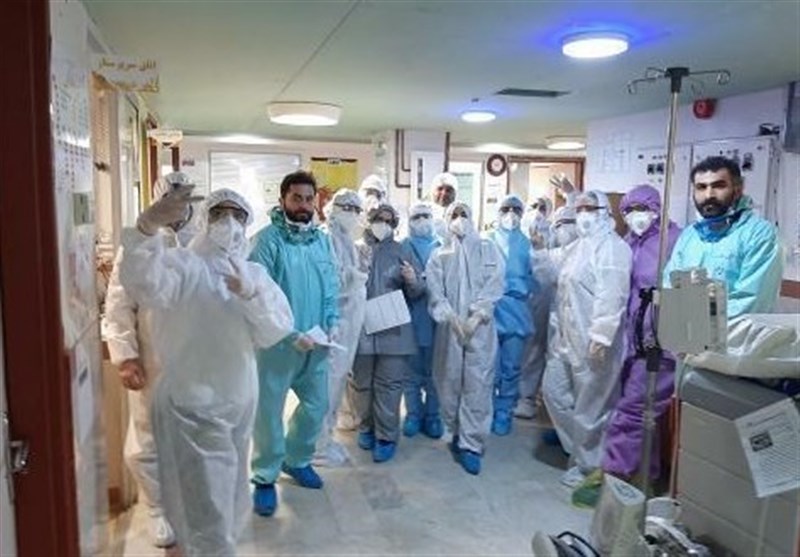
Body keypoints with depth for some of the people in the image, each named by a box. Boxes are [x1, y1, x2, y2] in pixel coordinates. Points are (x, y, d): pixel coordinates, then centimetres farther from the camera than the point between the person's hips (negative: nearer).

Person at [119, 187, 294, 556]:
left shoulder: (254, 273, 10)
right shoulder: (180, 263, -8)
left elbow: (278, 330, -3)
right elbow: (144, 286, -31)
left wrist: (250, 293, -21)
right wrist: (148, 226, -46)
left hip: (240, 404, 7)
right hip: (191, 408, -7)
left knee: (230, 504, 25)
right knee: (206, 512, 0)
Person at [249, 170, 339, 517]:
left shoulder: (322, 239, 8)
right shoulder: (267, 239, -11)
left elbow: (331, 287, 10)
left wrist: (333, 323, -5)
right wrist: (290, 334, -21)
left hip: (315, 343, 6)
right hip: (277, 343, -6)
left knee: (316, 405, 16)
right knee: (269, 411, 6)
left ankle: (297, 459, 39)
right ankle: (265, 478, 23)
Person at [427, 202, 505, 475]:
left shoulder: (488, 249, 11)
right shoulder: (439, 254, 13)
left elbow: (494, 284, -2)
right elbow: (434, 289, 1)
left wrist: (476, 317, -14)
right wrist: (451, 317, -15)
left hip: (480, 325, -1)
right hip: (449, 325, 2)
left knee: (477, 383, -6)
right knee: (449, 380, 5)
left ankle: (471, 444, 0)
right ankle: (457, 431, 24)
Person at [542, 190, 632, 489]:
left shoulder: (610, 245, -14)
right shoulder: (583, 245, 19)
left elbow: (611, 295, -24)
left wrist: (600, 336, -29)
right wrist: (562, 330, 22)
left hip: (594, 343, -10)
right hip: (571, 341, 10)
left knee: (590, 408, 2)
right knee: (554, 392, 16)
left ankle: (588, 467, 20)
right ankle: (581, 450, 32)